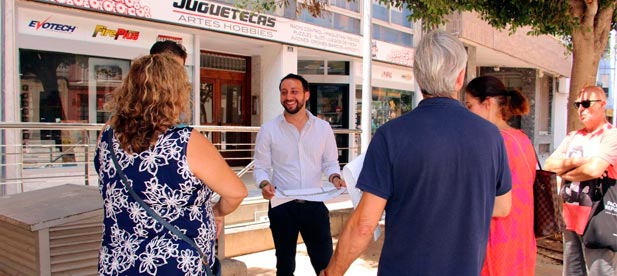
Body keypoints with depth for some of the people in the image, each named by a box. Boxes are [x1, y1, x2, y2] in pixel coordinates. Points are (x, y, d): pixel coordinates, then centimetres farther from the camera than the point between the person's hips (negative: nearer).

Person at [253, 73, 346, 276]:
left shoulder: (323, 128, 0)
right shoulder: (268, 130, -4)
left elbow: (330, 162, 7)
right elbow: (260, 167, -1)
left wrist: (334, 177, -14)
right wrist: (265, 184, -22)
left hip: (314, 204, 1)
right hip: (282, 206, 0)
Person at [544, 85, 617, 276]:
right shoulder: (573, 137, 13)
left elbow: (593, 169, -22)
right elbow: (549, 165, 4)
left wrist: (564, 173, -5)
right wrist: (575, 162, -12)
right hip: (571, 215, 7)